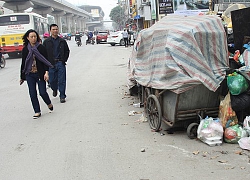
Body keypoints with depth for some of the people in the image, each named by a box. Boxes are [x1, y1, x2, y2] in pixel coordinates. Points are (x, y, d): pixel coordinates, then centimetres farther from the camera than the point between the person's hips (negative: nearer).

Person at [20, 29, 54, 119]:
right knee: (32, 94, 2)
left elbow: (45, 61, -4)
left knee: (42, 92, -4)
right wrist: (22, 77, 13)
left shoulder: (41, 48, -3)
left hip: (40, 74, -3)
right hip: (29, 75, 3)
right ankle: (37, 112, 14)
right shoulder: (25, 49, 5)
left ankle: (49, 104, 27)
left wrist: (46, 72, -17)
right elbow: (23, 63, 11)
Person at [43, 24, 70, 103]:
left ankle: (62, 96, 8)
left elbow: (67, 51, 14)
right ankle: (54, 90, 38)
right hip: (51, 64, 0)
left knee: (62, 81, -1)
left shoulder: (62, 41, 7)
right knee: (52, 80, 6)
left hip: (60, 63, 0)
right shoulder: (46, 42, 4)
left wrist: (64, 60, 4)